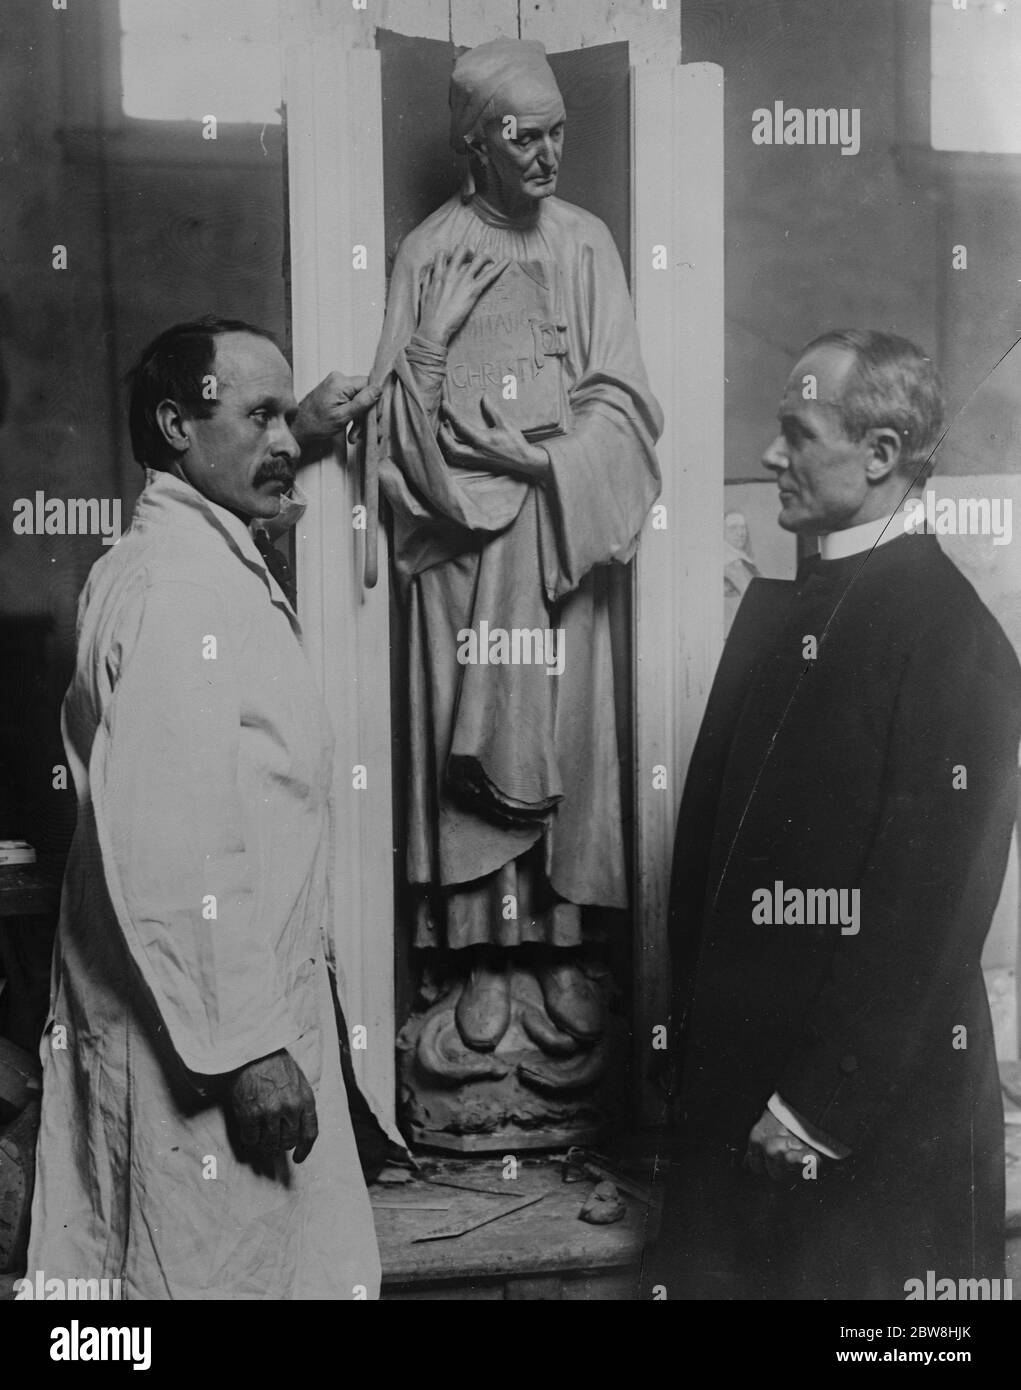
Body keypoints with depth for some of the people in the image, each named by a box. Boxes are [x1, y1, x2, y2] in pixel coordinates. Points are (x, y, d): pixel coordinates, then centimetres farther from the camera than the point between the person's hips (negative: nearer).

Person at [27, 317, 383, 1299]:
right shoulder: (176, 587, -21)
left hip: (241, 1004, 10)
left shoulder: (205, 555, 9)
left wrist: (301, 440, 29)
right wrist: (245, 1048, -23)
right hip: (211, 1036, -10)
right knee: (224, 1268, 6)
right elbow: (176, 855, -27)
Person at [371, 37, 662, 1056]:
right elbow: (404, 403, -1)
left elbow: (617, 398, 3)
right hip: (462, 533, -1)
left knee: (565, 730, 2)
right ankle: (483, 956, 10)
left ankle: (562, 950, 12)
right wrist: (518, 451, -12)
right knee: (467, 736, 1)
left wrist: (551, 466, -13)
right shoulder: (429, 251, 4)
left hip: (560, 531, 1)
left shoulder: (586, 243, 8)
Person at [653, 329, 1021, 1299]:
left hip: (871, 1110, -7)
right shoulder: (776, 601, 7)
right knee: (724, 1269, 19)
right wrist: (696, 1035, 7)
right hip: (732, 1079, 7)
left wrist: (821, 1105, -15)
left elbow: (930, 910, -19)